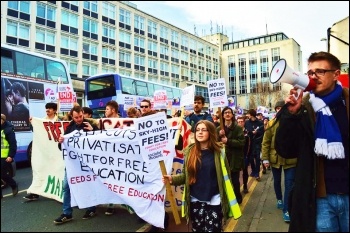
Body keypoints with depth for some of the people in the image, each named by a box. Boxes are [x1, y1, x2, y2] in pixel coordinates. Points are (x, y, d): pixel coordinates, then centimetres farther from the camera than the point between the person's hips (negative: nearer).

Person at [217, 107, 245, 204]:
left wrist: (228, 141, -18)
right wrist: (219, 136, -12)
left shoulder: (238, 128, 0)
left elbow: (242, 142, -10)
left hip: (234, 159, -2)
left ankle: (237, 199, 25)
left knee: (234, 181, 3)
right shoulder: (219, 129, 9)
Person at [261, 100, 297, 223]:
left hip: (290, 158, -2)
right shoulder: (271, 124, -4)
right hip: (275, 157, 2)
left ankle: (286, 210, 9)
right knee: (277, 181, 20)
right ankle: (279, 199, 44)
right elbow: (265, 142, -3)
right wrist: (265, 158, -6)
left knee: (289, 184, -1)